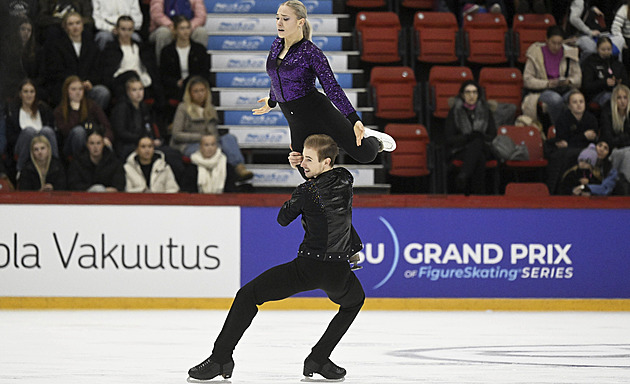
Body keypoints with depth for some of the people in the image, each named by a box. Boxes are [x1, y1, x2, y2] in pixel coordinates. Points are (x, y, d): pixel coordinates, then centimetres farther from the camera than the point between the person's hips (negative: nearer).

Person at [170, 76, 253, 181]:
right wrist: (200, 137, -12)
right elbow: (176, 134, -4)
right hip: (186, 147, -4)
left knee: (229, 137, -26)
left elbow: (214, 133, 14)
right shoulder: (183, 108, 3)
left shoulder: (210, 109, 18)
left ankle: (240, 168, -48)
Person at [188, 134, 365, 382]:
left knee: (248, 295, 7)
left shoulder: (307, 191, -10)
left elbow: (283, 219, 7)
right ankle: (319, 359, 26)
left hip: (308, 268, -5)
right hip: (338, 273, 5)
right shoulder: (345, 180, 5)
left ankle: (220, 358, -1)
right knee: (354, 300, 37)